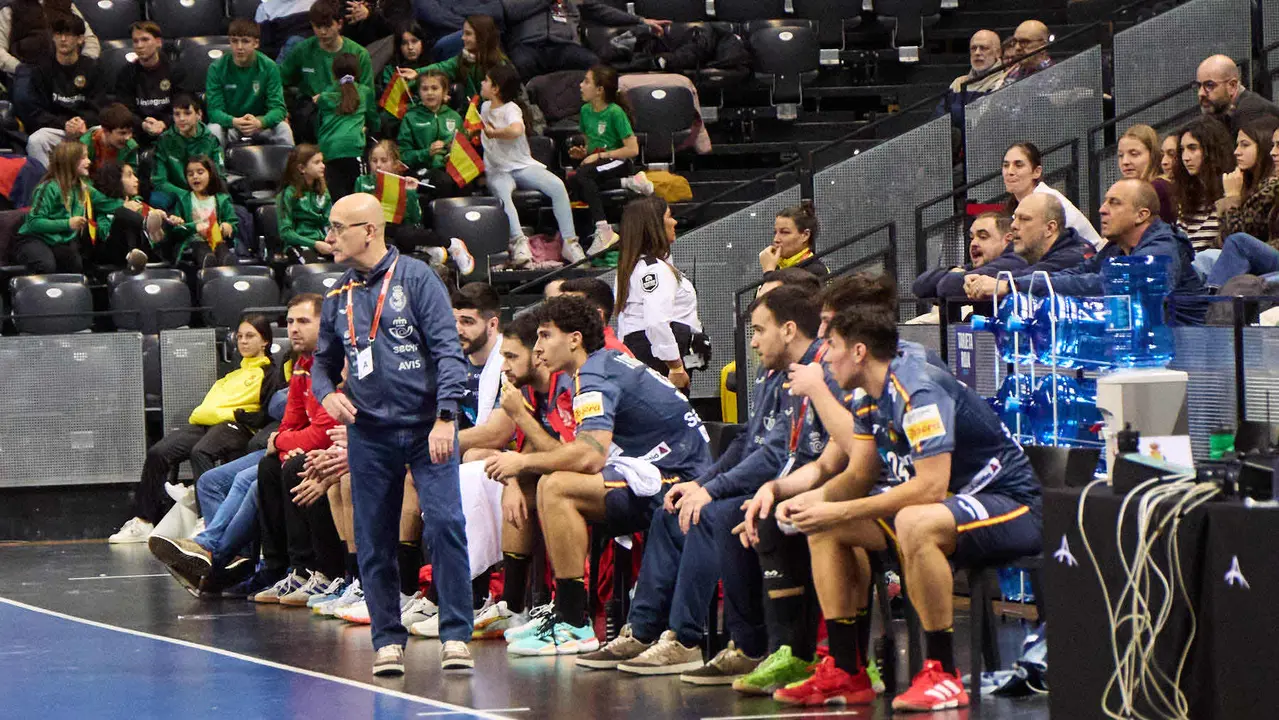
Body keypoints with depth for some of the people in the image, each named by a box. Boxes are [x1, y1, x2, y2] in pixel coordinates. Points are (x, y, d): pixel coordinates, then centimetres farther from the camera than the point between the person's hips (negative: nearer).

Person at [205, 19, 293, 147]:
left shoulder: (269, 67, -8)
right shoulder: (217, 68, -10)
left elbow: (278, 107, -14)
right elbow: (214, 110, -15)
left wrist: (260, 122, -37)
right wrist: (234, 122, -38)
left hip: (260, 124, 1)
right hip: (228, 123, -1)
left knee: (283, 129, -26)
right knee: (213, 130, -32)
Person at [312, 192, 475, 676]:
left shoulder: (416, 278, -2)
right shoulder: (337, 299, 13)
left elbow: (448, 350, -7)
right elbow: (323, 362, 23)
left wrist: (445, 417, -16)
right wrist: (327, 394, 0)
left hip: (426, 427, -5)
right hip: (369, 434, 5)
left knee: (444, 523, -16)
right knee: (373, 542, 4)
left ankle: (455, 637, -10)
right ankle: (388, 641, 14)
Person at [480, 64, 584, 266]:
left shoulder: (511, 109, -7)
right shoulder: (485, 107, 14)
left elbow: (516, 130, -33)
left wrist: (493, 132, -18)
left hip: (523, 166, -3)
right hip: (497, 170, 3)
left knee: (557, 185, -30)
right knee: (501, 191, -36)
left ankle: (569, 242, -27)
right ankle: (518, 242, -50)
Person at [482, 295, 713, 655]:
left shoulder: (594, 375, -12)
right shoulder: (609, 364, 18)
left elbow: (589, 456, -26)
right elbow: (586, 454, 19)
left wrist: (523, 462, -12)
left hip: (677, 481, -11)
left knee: (556, 487, -20)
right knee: (551, 483, 14)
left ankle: (575, 626, -18)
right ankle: (565, 613, 12)